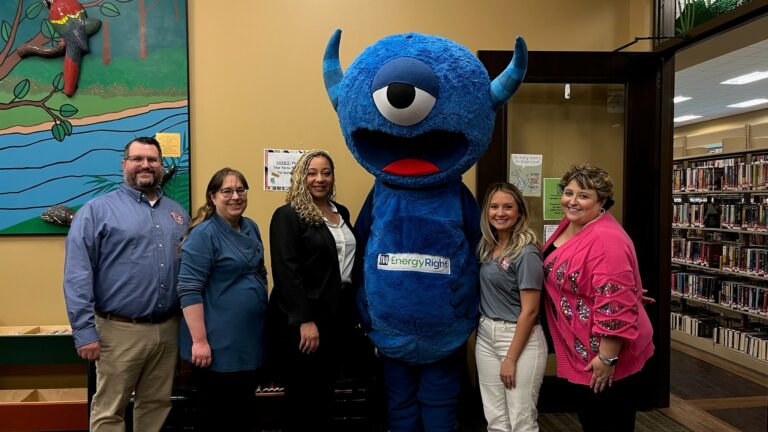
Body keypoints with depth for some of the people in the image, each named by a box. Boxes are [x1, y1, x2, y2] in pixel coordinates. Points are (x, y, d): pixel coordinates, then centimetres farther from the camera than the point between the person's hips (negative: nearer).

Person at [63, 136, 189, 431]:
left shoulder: (178, 213, 12)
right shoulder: (97, 210, -3)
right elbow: (77, 276, -8)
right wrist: (84, 332, -13)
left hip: (168, 329, 5)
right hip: (120, 330, -4)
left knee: (157, 405, 17)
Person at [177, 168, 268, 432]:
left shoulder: (251, 228, 9)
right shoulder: (203, 234, -14)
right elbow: (189, 290, -19)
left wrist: (261, 306, 19)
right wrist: (199, 340, -23)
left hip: (251, 340, 7)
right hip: (219, 344, -7)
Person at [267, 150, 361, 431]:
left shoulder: (342, 213, 12)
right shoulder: (287, 215, -9)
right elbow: (286, 271, -17)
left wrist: (354, 308, 8)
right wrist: (305, 320, -22)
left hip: (338, 315, 6)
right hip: (301, 320, -6)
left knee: (326, 392, 16)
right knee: (305, 398, 5)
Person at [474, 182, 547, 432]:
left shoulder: (526, 252, -14)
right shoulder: (486, 247, 6)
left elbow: (530, 310, -15)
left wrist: (511, 358, -14)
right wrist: (485, 329, 3)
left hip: (520, 338, -6)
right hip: (486, 336, 6)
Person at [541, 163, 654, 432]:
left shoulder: (606, 239, -26)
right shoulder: (569, 225, 4)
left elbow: (615, 306, -28)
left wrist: (607, 358, -25)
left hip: (603, 355, -9)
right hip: (581, 352, 9)